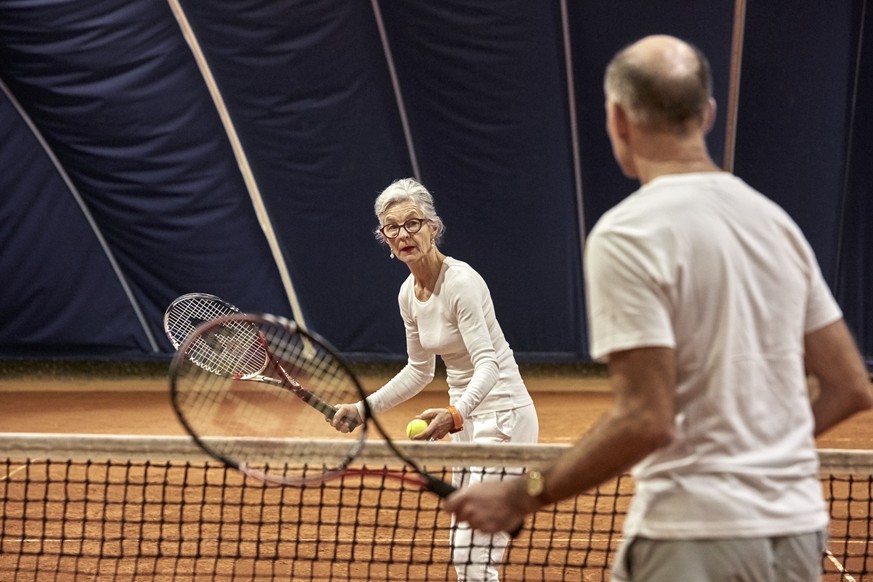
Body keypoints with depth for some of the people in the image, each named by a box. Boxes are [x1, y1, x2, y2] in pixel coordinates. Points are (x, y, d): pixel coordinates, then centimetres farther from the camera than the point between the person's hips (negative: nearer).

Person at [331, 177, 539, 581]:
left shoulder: (462, 282, -20)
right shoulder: (409, 294, 6)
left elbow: (488, 365, -30)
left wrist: (455, 413, -46)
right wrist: (365, 408, 13)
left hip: (502, 414, -9)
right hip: (466, 418, 9)